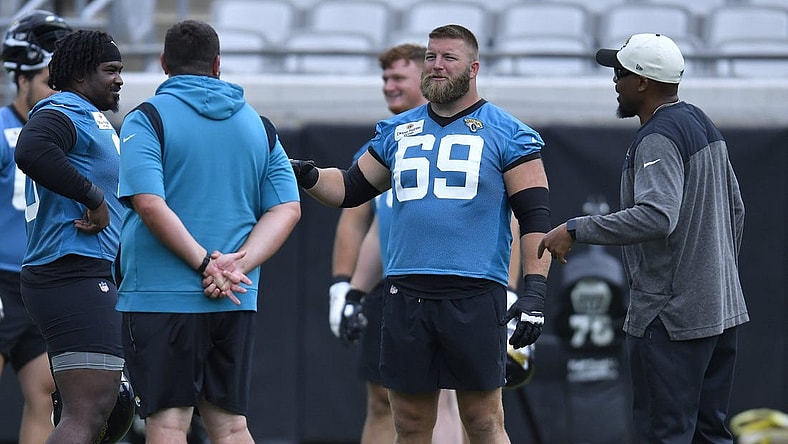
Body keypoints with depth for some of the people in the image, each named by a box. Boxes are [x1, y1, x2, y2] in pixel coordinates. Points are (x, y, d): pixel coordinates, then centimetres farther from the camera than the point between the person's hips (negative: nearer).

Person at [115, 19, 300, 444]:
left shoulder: (147, 119, -3)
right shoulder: (258, 126, 13)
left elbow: (149, 203, -17)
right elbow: (287, 209, 5)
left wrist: (205, 264, -15)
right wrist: (238, 264, -6)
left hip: (161, 296, -5)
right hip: (236, 301, 5)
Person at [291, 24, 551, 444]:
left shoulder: (507, 134, 2)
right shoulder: (397, 132, 15)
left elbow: (535, 218, -1)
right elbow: (351, 189, 23)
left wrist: (534, 292, -11)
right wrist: (309, 176, 2)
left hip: (475, 296, -4)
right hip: (406, 294, 4)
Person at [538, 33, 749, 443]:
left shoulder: (657, 139, -16)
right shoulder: (701, 124, 15)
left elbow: (658, 216, -31)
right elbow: (735, 210, 22)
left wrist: (577, 229, -27)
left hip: (670, 316, -10)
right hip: (720, 310, 10)